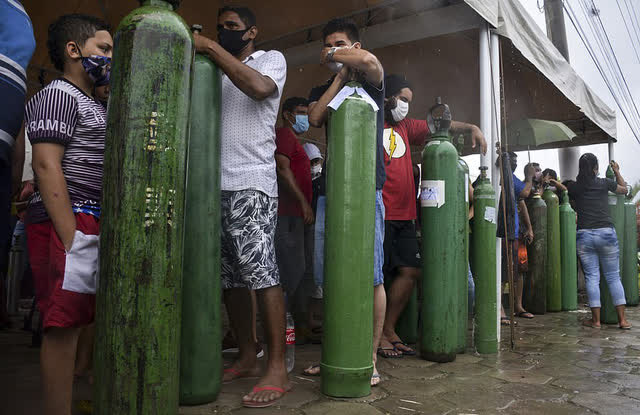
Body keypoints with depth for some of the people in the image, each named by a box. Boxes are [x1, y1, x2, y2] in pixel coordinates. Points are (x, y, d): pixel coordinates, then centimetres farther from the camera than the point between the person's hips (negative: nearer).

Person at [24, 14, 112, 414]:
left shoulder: (95, 106, 24)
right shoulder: (58, 94, -4)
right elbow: (47, 166, -15)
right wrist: (70, 237, -22)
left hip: (95, 223, 9)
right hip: (68, 220, -9)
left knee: (89, 317, 13)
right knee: (65, 322, -7)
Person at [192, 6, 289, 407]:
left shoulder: (271, 59, 10)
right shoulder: (217, 71, 24)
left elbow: (258, 86, -14)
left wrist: (212, 48, -8)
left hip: (252, 184, -6)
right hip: (217, 185, 7)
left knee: (261, 271, -12)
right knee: (230, 276, 7)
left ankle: (278, 369, -6)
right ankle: (247, 356, 19)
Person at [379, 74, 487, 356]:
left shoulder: (405, 127, 22)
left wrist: (471, 128, 13)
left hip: (404, 216, 9)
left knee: (410, 270, 6)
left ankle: (389, 330, 18)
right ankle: (377, 334, 10)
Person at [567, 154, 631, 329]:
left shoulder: (574, 187, 2)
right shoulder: (605, 183, 3)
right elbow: (624, 189, 23)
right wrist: (617, 172, 36)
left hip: (584, 236, 0)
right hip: (606, 233, 0)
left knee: (591, 277, 5)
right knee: (613, 277, 8)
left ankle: (596, 320, 6)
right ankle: (622, 319, 10)